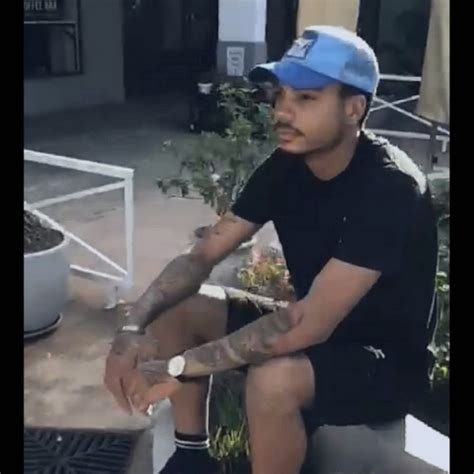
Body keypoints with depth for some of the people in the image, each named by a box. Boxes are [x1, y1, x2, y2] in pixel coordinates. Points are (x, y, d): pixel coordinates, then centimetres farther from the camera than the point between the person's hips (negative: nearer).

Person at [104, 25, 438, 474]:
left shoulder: (389, 186, -29)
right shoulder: (285, 165, -7)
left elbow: (311, 324, -34)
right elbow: (202, 256, -5)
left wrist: (179, 367, -30)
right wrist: (133, 328, -21)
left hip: (387, 359, -7)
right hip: (312, 327, 7)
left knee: (274, 380, -36)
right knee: (176, 308, -2)